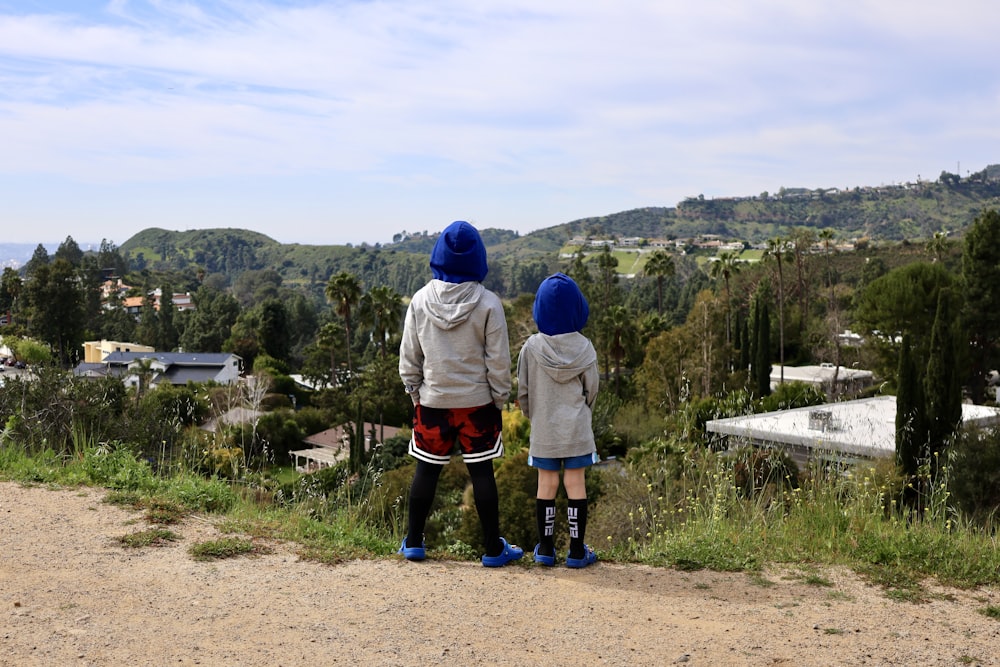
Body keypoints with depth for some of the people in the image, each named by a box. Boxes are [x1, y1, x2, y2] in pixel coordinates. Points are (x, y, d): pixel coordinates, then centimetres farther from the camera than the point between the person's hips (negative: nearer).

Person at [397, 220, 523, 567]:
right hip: (477, 401, -2)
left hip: (433, 400, 2)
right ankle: (493, 548, 14)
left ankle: (413, 542, 22)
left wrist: (413, 390, 14)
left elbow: (408, 356, 2)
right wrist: (500, 398, 4)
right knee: (482, 472, 6)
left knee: (426, 470, 12)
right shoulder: (488, 304, -11)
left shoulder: (420, 300, -4)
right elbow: (498, 360, -7)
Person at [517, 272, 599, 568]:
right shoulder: (584, 347, -8)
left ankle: (545, 548, 16)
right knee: (576, 485, 5)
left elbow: (523, 391, -2)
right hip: (577, 429, -1)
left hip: (543, 430, 1)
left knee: (546, 485, 9)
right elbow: (592, 389, 1)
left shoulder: (532, 347, -9)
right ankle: (577, 551, 9)